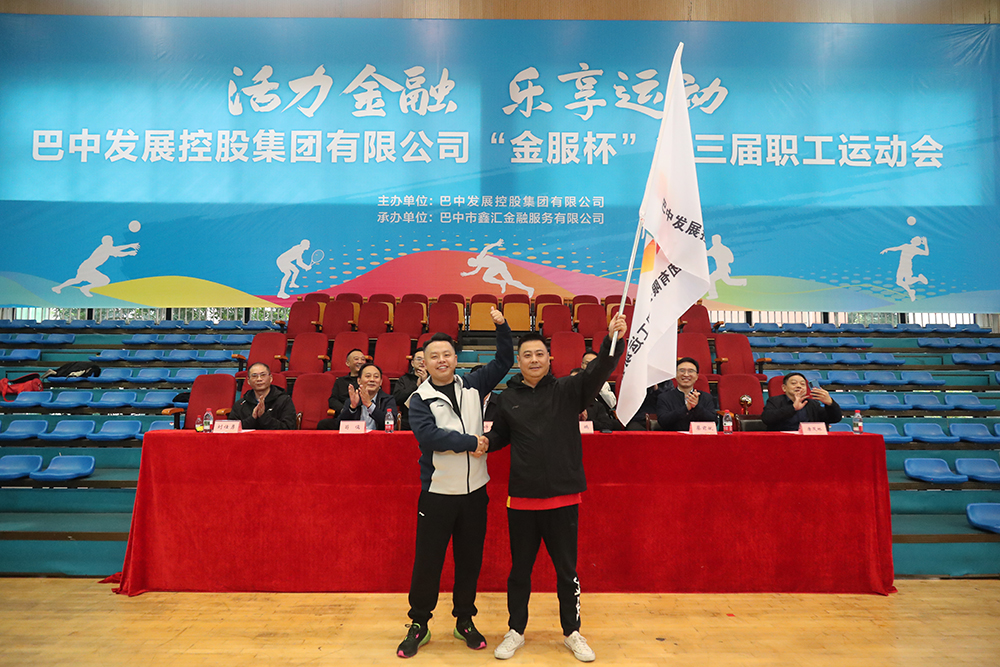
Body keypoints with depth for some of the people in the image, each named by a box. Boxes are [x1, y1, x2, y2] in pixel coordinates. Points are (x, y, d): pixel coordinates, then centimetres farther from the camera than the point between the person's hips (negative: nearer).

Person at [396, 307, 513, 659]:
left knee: (470, 560, 14)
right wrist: (471, 442, -19)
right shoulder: (420, 399, -5)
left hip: (475, 490, 3)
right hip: (437, 493, -3)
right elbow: (428, 435, -21)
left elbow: (504, 362, 11)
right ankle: (419, 624, 26)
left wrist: (502, 327, -1)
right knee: (427, 561, 7)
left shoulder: (472, 386, 5)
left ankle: (465, 620, 32)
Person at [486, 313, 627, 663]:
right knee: (520, 569, 15)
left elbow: (598, 371, -19)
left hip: (563, 497, -1)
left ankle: (572, 632, 33)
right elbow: (500, 435, 14)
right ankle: (515, 631, 34)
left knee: (566, 569, 13)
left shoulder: (568, 390, -3)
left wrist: (613, 340, -35)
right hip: (521, 499, 1)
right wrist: (483, 442, -8)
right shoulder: (508, 398, 1)